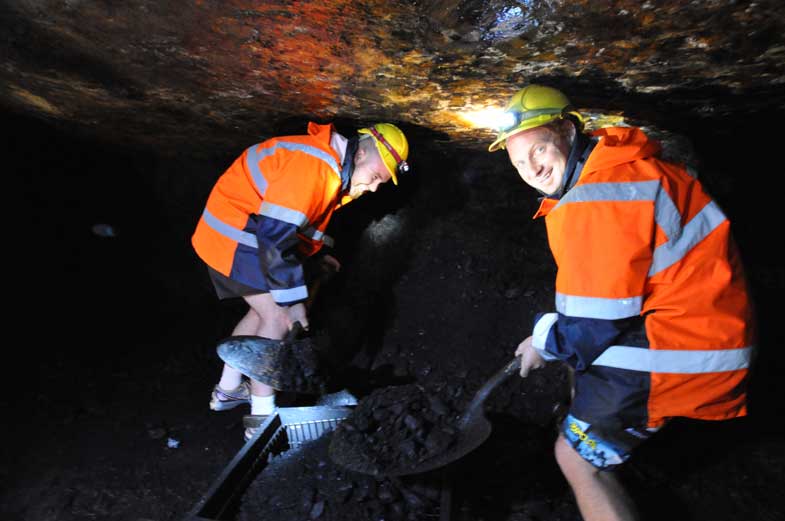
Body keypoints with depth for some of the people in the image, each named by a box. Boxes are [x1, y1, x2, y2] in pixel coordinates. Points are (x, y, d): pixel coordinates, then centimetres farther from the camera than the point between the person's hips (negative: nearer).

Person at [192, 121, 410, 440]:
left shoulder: (335, 169, 7)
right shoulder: (315, 166, -27)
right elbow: (275, 234, -31)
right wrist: (293, 301, -26)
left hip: (231, 234, 10)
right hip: (234, 239, -10)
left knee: (263, 311, 17)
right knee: (278, 317, -8)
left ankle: (227, 390, 32)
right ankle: (262, 417, 4)